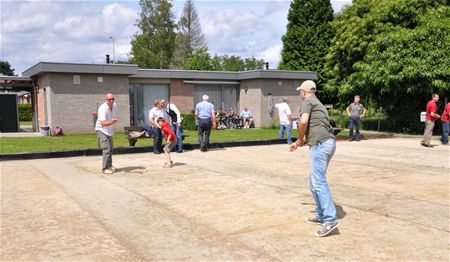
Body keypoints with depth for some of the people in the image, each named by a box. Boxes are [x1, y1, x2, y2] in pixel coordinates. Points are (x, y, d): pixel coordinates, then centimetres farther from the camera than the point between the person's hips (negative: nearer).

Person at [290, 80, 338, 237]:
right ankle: (321, 215, 21)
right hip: (328, 142, 10)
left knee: (319, 182, -14)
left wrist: (300, 139, -2)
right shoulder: (318, 104, 30)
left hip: (320, 144, -10)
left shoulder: (308, 101, 1)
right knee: (314, 181, 18)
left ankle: (330, 220, -19)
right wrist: (300, 143, 38)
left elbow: (303, 121, -18)